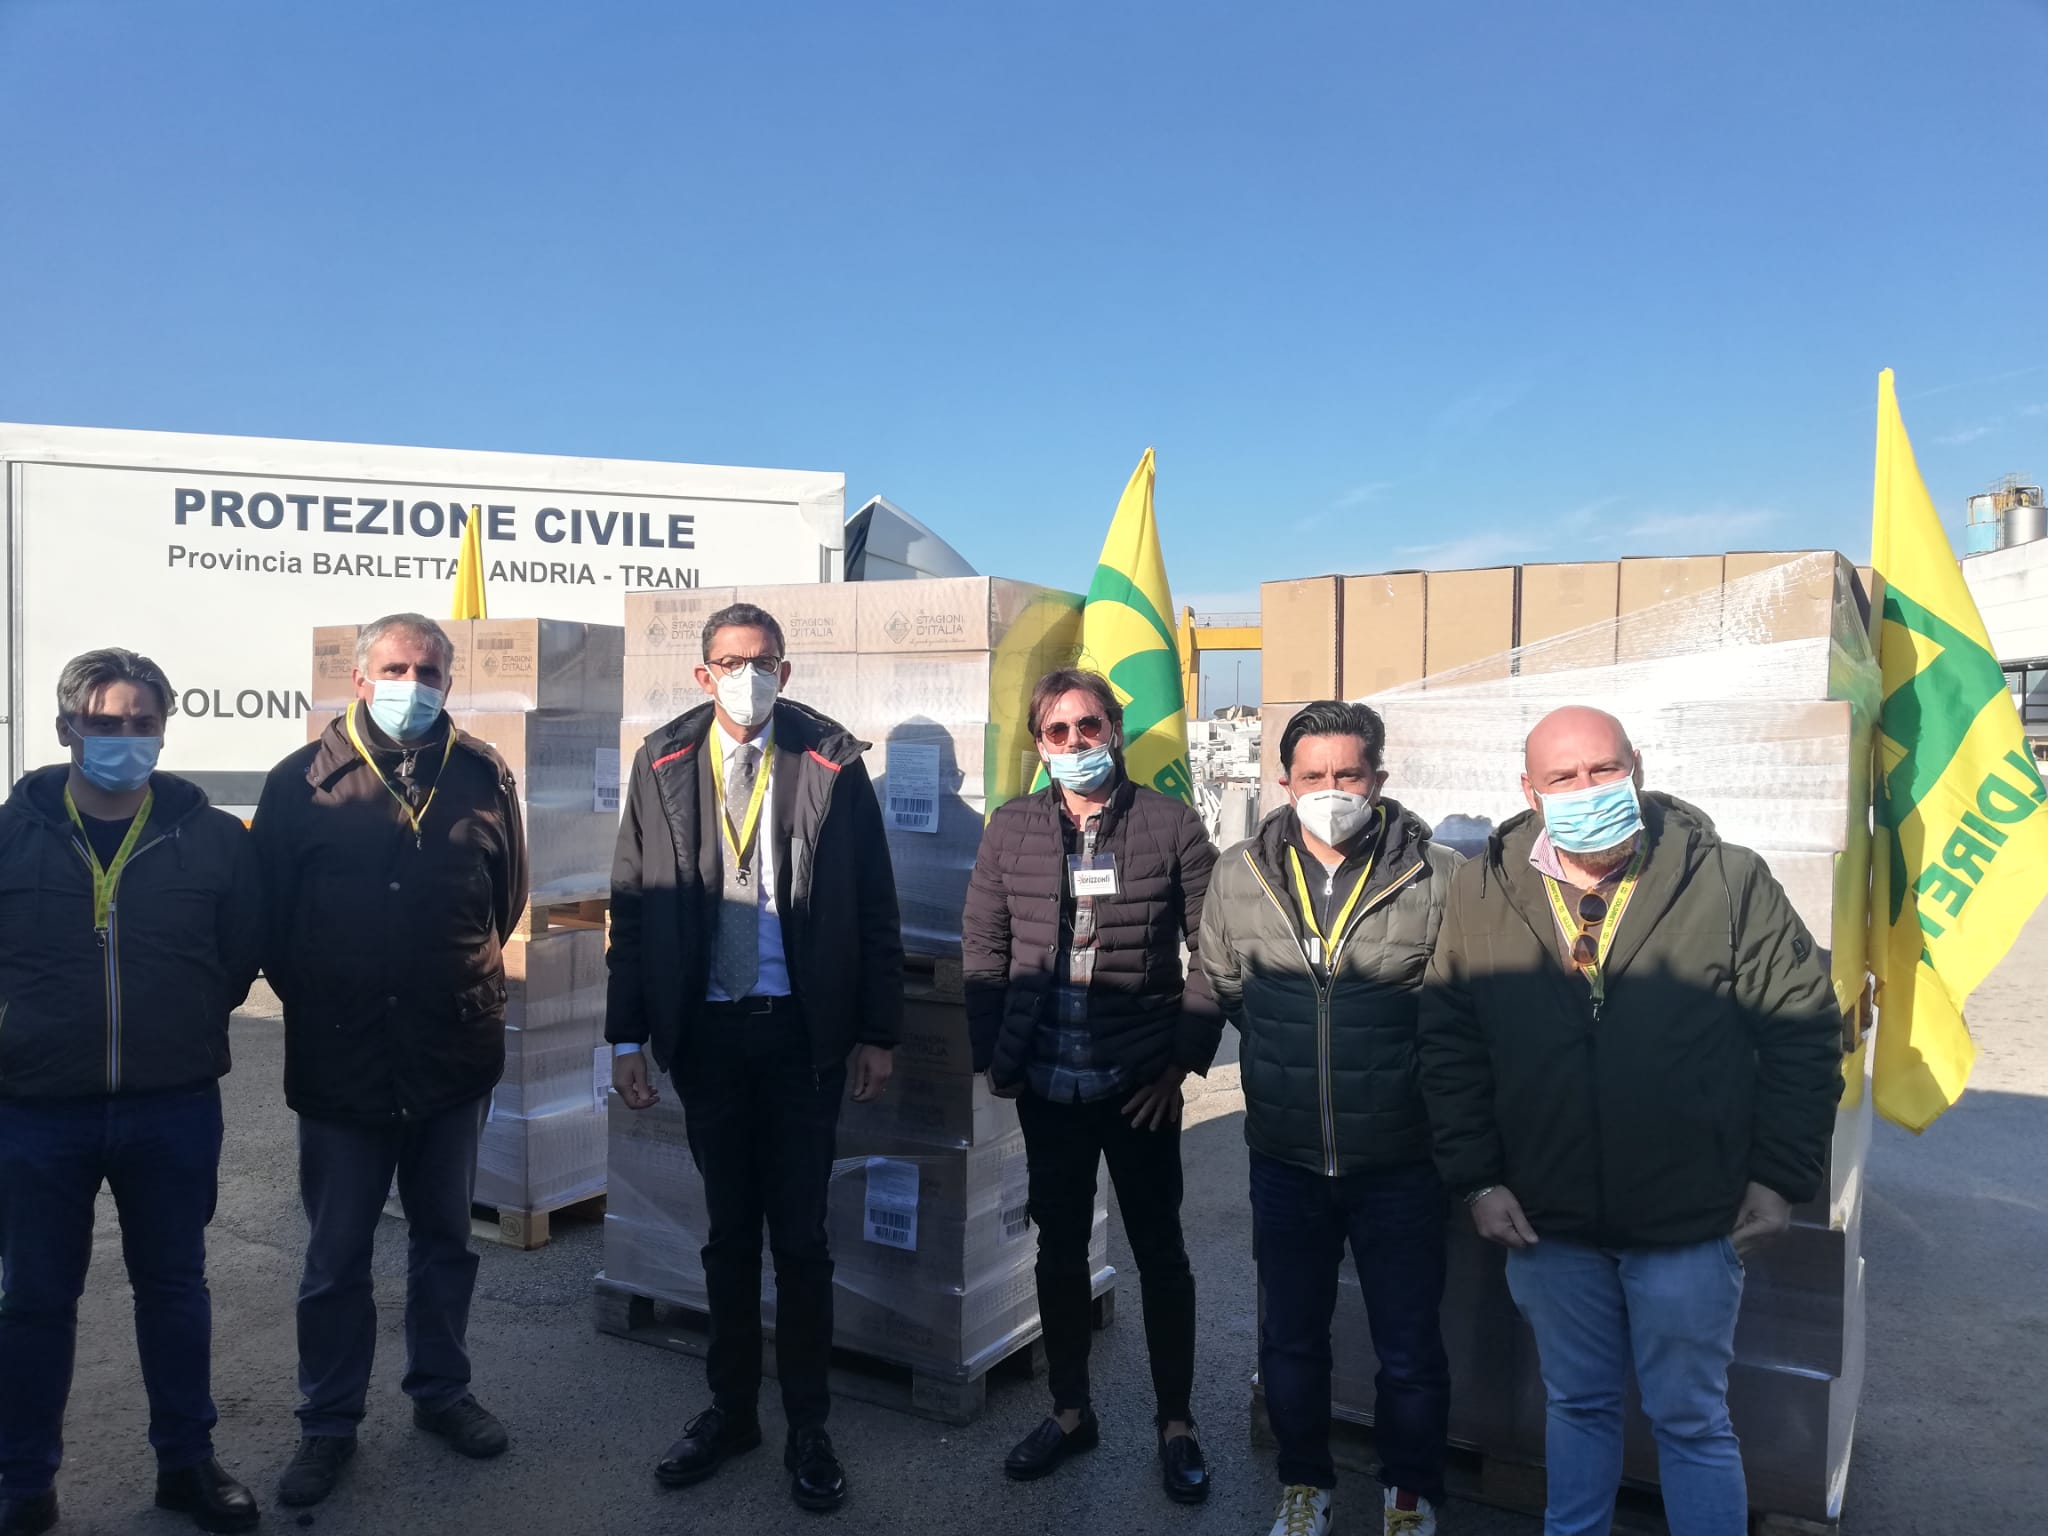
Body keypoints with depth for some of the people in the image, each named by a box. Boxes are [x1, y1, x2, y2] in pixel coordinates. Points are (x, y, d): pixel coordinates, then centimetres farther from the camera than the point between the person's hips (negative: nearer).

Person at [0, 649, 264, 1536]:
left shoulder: (212, 839, -3)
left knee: (174, 1286, 14)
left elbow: (241, 957, 5)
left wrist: (182, 1030, 3)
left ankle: (187, 1462, 30)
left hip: (174, 1109, 0)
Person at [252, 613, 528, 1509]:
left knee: (445, 1240, 17)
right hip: (340, 1058, -2)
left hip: (454, 1055, 2)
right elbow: (268, 916, -1)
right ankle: (328, 1424, 29)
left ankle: (441, 1392, 36)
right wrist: (314, 1000, 4)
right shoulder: (302, 782, -7)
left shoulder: (485, 779, 0)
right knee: (336, 1257, 11)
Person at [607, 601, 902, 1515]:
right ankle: (731, 1409, 31)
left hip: (802, 1031, -2)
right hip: (705, 1029, 2)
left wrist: (879, 1032, -3)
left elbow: (874, 907, -2)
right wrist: (628, 1036, -1)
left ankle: (807, 1429, 23)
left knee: (799, 1237, 7)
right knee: (728, 1232, 15)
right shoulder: (663, 764, 3)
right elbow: (632, 906, 3)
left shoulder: (832, 763, -3)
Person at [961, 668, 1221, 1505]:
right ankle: (1070, 1411, 33)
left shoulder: (1170, 824, -6)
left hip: (1140, 1084, -2)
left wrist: (1184, 1060, -8)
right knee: (1059, 1247, 15)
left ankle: (1176, 1424, 27)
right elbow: (983, 947, 5)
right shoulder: (1010, 828, 1)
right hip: (1047, 1083, 3)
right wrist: (993, 1055, 0)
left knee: (1159, 1250, 10)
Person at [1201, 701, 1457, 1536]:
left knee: (1410, 1349, 13)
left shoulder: (1437, 878, -14)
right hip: (1286, 1160, 3)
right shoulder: (1239, 876, -4)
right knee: (1290, 1339, 18)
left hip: (1401, 1161, -2)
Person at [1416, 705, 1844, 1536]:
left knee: (1691, 1420, 13)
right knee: (1577, 1405, 20)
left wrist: (1781, 1176, -4)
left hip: (1690, 1221, -2)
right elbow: (1448, 1044, 1)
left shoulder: (1728, 882, -9)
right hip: (1549, 1223, 2)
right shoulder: (1481, 892, -4)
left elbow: (1803, 1031, -4)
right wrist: (1475, 1177, -2)